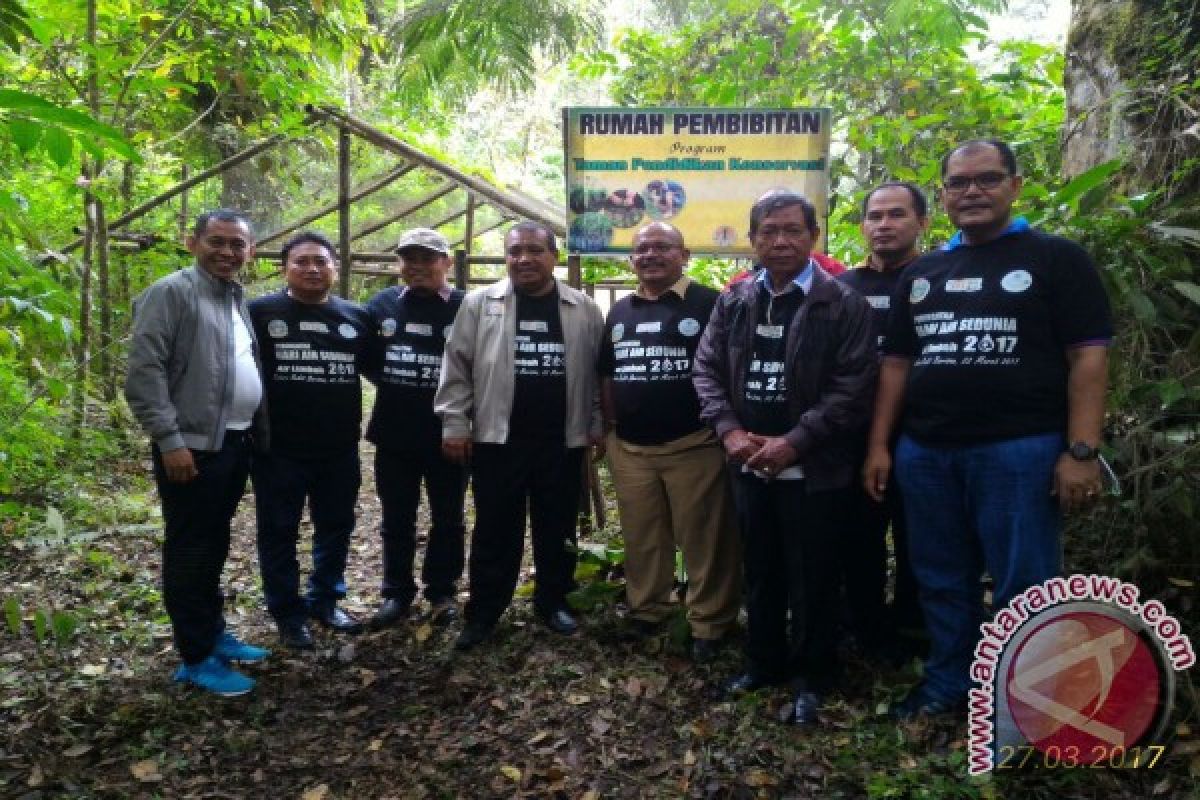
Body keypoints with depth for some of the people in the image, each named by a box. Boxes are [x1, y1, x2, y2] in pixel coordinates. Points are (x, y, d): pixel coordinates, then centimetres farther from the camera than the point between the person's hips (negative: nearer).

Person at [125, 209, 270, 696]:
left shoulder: (238, 300, 14)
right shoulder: (171, 293, -10)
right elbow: (144, 372, -16)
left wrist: (258, 432, 14)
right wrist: (169, 440, -19)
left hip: (236, 445, 8)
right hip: (193, 448, -8)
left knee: (214, 548, 18)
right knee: (190, 552, 2)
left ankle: (213, 633, 31)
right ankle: (196, 658, 12)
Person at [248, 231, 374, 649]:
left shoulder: (357, 316, 6)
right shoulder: (259, 312, -4)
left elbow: (377, 367, 18)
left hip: (340, 450, 4)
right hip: (279, 450, -3)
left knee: (336, 528, 14)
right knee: (279, 533, 7)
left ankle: (325, 601, 32)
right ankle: (288, 613, 23)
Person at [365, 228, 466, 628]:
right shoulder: (382, 304, 3)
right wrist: (388, 383, 4)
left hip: (448, 435, -3)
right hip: (394, 435, 3)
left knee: (447, 519, 12)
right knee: (396, 520, 13)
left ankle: (443, 590, 27)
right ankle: (396, 591, 27)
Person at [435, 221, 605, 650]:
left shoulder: (583, 309, 5)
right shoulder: (479, 303, 1)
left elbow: (598, 372, 9)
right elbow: (457, 367, 1)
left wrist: (597, 425, 7)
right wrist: (454, 424, -3)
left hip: (562, 441, 1)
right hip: (497, 439, -1)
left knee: (557, 528, 12)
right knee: (495, 530, 6)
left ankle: (552, 601, 28)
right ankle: (483, 612, 19)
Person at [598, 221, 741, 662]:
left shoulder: (708, 303, -4)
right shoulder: (620, 311, 14)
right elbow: (607, 373, 20)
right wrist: (610, 425, 13)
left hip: (693, 445, -5)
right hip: (629, 448, 6)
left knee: (703, 541, 3)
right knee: (641, 540, 15)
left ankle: (709, 625, 17)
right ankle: (645, 615, 31)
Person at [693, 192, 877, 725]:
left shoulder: (843, 304, -7)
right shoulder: (733, 302, 7)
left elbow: (852, 388, -13)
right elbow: (706, 368, 7)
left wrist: (793, 442, -18)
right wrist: (729, 430, -8)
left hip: (813, 469, -4)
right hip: (749, 464, 4)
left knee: (811, 578, 7)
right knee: (760, 572, 17)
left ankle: (811, 678, 24)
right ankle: (763, 662, 35)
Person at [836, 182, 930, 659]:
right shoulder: (841, 288, 8)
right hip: (856, 442, 2)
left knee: (918, 544, 10)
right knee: (859, 542, 10)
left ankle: (912, 630, 29)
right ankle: (871, 633, 27)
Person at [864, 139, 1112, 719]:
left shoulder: (1056, 258, 0)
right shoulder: (920, 275, 14)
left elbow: (1088, 357, -5)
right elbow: (896, 363, 14)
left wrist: (1081, 451, -14)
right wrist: (879, 444, 7)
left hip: (1020, 448, -4)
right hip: (925, 451, 5)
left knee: (1022, 585, 3)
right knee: (941, 580, 14)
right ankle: (947, 683, 30)